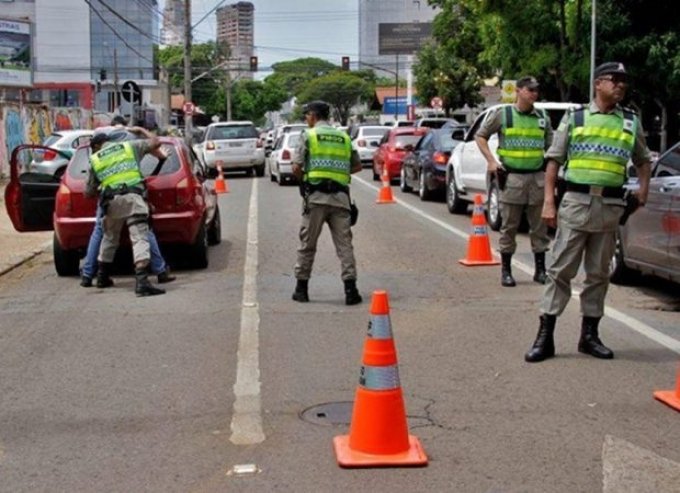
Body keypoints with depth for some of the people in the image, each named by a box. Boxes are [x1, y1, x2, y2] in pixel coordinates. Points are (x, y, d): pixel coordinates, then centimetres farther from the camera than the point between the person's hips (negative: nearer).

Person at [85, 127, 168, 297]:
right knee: (139, 238, -11)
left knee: (110, 238, 25)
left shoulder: (94, 160, 21)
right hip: (133, 197, -2)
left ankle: (102, 277, 38)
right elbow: (155, 142, 19)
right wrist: (141, 130, 35)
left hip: (111, 200, 2)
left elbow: (89, 192, 22)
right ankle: (142, 282, -27)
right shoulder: (130, 146, 20)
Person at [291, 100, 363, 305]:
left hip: (316, 196, -3)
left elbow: (296, 167, -4)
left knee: (307, 243, 7)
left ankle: (302, 288, 14)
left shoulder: (308, 135, 2)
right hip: (340, 197, 3)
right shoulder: (343, 137, 14)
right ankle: (350, 287, -6)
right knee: (344, 243, 2)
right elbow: (357, 166, 19)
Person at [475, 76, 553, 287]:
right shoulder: (502, 114, 0)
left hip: (537, 177, 3)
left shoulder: (543, 117, 11)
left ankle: (540, 269, 17)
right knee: (509, 226, 3)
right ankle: (506, 270, 12)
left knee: (539, 226, 7)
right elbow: (480, 136, 6)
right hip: (512, 177, -3)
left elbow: (551, 147, 19)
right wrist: (491, 161, -5)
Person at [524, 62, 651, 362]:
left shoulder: (631, 123, 12)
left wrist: (643, 189, 7)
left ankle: (589, 335, 19)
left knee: (598, 274, 9)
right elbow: (554, 160, 4)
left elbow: (643, 160, 24)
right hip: (576, 202, -3)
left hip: (611, 206, 3)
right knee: (561, 270, -3)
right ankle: (545, 337, 0)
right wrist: (549, 201, -4)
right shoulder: (575, 118, 4)